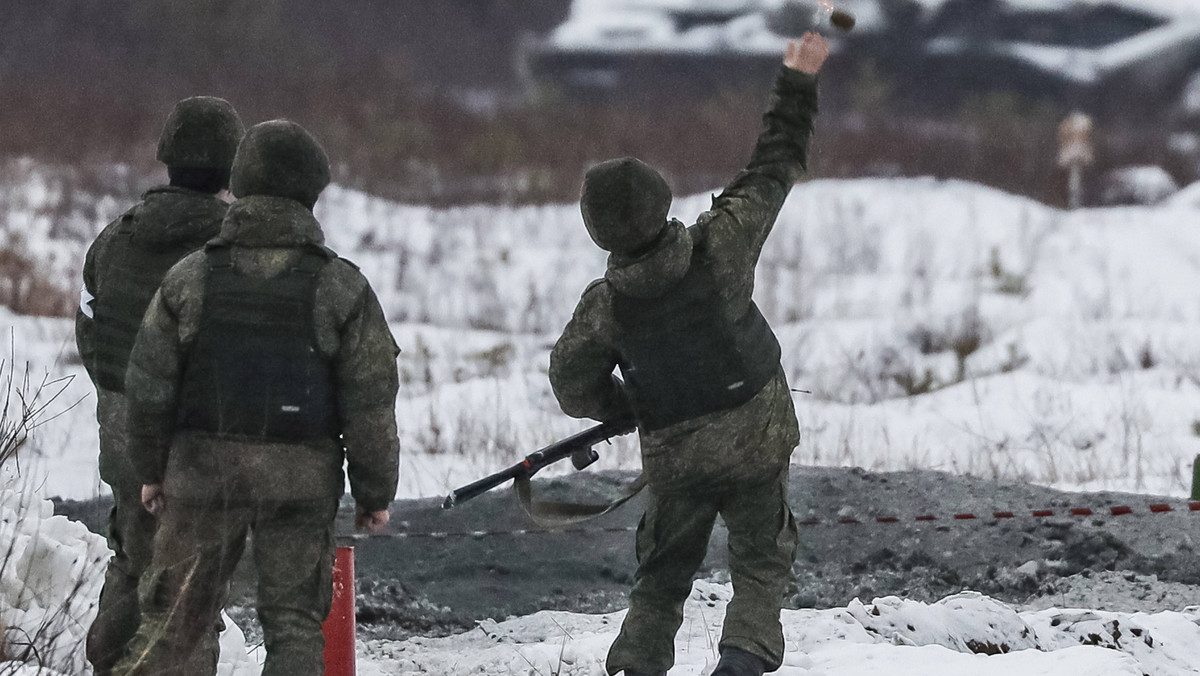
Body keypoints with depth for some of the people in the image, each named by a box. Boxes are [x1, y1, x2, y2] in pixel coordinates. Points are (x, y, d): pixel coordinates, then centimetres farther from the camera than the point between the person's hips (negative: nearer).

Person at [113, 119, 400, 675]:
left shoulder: (190, 277, 1)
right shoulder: (342, 287, -4)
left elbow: (149, 385, 3)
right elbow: (371, 403, -2)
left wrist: (151, 469, 14)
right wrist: (374, 491, 7)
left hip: (203, 464, 1)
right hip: (303, 474, -1)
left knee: (173, 615, 7)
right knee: (294, 621, 6)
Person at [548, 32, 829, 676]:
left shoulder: (604, 305, -13)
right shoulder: (717, 248, -17)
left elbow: (574, 388, -2)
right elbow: (771, 172, -7)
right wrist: (796, 86, 2)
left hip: (674, 459, 1)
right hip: (756, 443, -1)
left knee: (662, 573, 17)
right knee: (760, 561, 11)